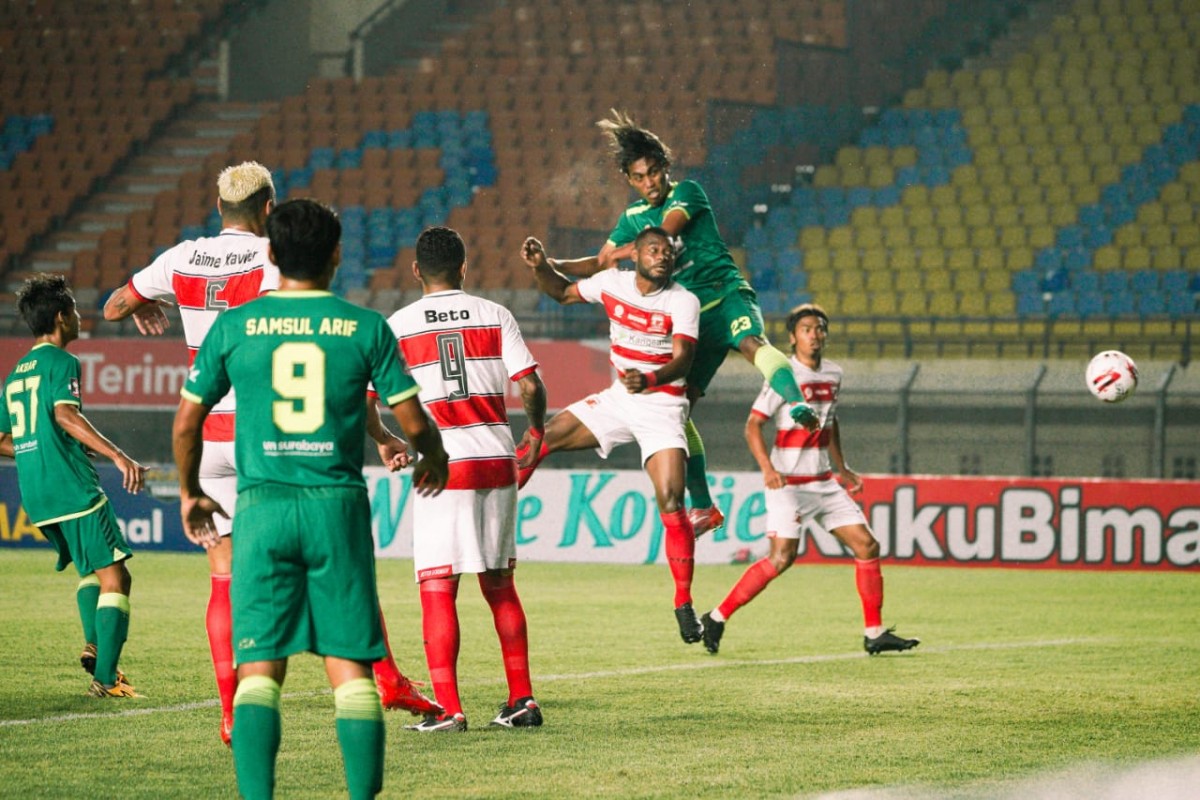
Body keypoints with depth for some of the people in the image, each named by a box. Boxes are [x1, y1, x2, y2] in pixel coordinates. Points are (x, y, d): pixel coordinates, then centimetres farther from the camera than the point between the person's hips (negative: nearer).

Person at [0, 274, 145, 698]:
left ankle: (94, 645, 6)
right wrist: (118, 456, -32)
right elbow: (66, 414, -24)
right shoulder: (61, 362, -6)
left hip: (36, 496, 8)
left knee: (89, 569, 25)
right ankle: (105, 676, -14)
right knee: (114, 576, -6)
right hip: (74, 489, -8)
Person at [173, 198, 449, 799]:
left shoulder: (234, 326, 4)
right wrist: (434, 460, 27)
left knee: (258, 670, -1)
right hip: (337, 503, 0)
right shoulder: (366, 328, 2)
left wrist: (190, 493, 26)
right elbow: (412, 421, 4)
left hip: (262, 505, 0)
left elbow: (188, 419, 9)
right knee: (350, 667, 4)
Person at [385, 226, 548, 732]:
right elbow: (530, 386, -1)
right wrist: (536, 430, 18)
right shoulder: (494, 315, 5)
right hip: (496, 462, 3)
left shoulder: (398, 325, 1)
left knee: (437, 590, -2)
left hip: (442, 467, -3)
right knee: (500, 586, 15)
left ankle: (448, 708, -10)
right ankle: (521, 700, 15)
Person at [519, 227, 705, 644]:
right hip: (618, 400, 5)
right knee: (543, 435, -1)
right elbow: (563, 293, 17)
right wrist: (540, 267, -3)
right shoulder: (612, 283, -1)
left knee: (670, 503, -17)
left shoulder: (683, 301, -14)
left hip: (662, 408, -5)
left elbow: (682, 360, -25)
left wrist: (649, 380, -44)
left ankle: (684, 603, -10)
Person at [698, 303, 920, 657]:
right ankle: (717, 618, -6)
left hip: (824, 482, 7)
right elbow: (752, 425, -13)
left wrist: (842, 468, 25)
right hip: (788, 481, -7)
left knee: (867, 546, 2)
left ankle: (875, 633, 9)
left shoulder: (833, 375, 10)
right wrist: (768, 469, -26)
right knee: (782, 557, -17)